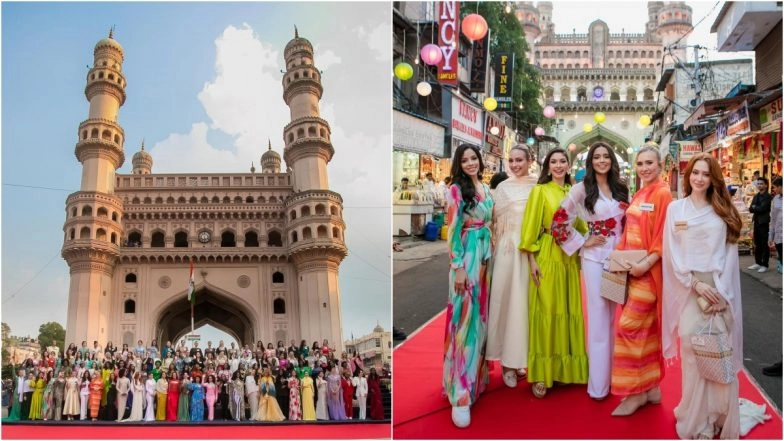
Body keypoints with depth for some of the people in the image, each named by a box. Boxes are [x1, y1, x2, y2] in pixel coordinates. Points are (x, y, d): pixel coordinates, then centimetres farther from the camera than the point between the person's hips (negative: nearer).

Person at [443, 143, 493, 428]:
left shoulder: (486, 188, 13)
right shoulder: (456, 190, -8)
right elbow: (453, 230, -13)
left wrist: (490, 254, 15)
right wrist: (459, 267, -17)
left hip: (486, 253, 7)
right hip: (467, 255, -7)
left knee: (482, 314, 13)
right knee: (465, 317, -9)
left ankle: (478, 371, 29)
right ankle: (460, 394, -7)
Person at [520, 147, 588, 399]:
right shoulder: (540, 191, -1)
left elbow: (580, 226, 16)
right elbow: (530, 227, -6)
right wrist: (532, 260, -12)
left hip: (570, 257, 5)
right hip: (546, 256, -5)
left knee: (570, 310, 8)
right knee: (546, 311, -4)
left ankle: (568, 367, 21)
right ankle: (541, 374, 3)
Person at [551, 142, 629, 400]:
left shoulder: (620, 189, 10)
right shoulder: (582, 189, -4)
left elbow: (627, 223, 18)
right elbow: (559, 221, -7)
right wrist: (582, 242, -7)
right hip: (595, 258, -4)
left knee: (617, 317, 11)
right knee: (599, 319, -1)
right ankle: (599, 384, 9)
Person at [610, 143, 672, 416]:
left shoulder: (662, 193, -10)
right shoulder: (639, 195, 14)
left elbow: (664, 236, -16)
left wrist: (646, 263, -23)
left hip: (648, 270, -8)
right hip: (632, 267, 8)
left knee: (629, 325, -9)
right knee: (645, 327, 12)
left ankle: (635, 391, 2)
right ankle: (651, 387, 21)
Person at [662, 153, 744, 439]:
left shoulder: (724, 211, 9)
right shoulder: (676, 208, 5)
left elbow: (730, 253, 3)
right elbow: (672, 253, 0)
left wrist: (722, 291, -9)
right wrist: (696, 284, -10)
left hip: (720, 290, 1)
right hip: (689, 289, -1)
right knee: (693, 352, -3)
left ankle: (720, 416, 13)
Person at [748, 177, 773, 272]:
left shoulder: (768, 197, -10)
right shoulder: (756, 196, 14)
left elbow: (762, 208, -20)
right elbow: (750, 209, 6)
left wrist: (754, 208, -3)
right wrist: (757, 209, -12)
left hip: (765, 223, -7)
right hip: (756, 222, 7)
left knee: (764, 245, -2)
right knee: (757, 244, 12)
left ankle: (764, 265, 3)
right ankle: (758, 263, 20)